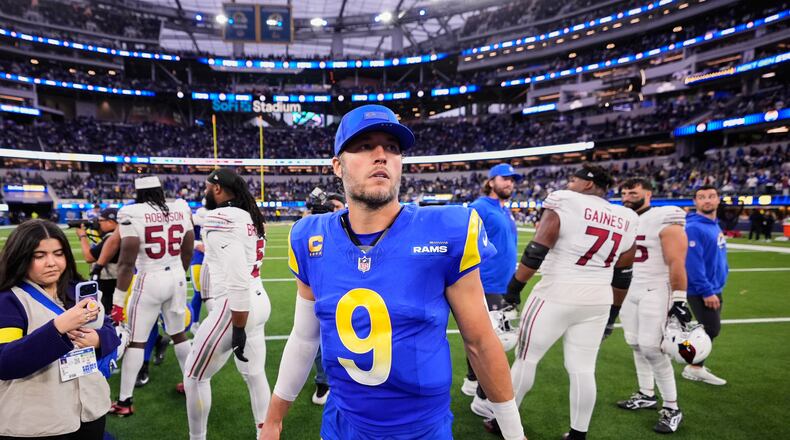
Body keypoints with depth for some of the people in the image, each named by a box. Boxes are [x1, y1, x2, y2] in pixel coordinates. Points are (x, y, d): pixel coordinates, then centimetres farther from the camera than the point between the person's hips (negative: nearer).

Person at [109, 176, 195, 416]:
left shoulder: (132, 213, -12)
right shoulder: (180, 209, 2)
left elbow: (127, 261, -15)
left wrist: (118, 298, -9)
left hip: (150, 281, -5)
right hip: (176, 278, 5)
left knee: (135, 341, 7)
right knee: (179, 335, 20)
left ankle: (124, 401, 16)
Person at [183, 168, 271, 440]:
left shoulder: (221, 219, -17)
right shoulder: (249, 217, 11)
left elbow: (237, 279, -23)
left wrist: (238, 329, -19)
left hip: (234, 308, -9)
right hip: (259, 302, 9)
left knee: (195, 376, 10)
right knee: (255, 374, 17)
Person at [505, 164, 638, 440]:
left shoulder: (563, 202, -9)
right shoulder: (626, 219, 8)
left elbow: (536, 252, -14)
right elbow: (622, 277, 12)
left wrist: (513, 288, -6)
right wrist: (612, 313, 22)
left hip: (556, 295, -5)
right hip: (597, 301, 5)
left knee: (526, 359, 9)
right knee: (583, 369, 13)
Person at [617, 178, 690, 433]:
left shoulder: (664, 221, -13)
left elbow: (676, 263, -16)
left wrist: (679, 300, -18)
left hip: (655, 292, -7)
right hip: (628, 292, 7)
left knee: (651, 348, -8)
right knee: (636, 345, 12)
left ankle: (672, 409, 7)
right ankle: (647, 396, 28)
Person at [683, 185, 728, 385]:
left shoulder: (715, 225, 11)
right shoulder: (693, 228, -20)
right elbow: (692, 263, -25)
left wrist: (715, 288, 16)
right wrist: (706, 291, -24)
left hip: (714, 288, 9)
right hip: (701, 291, -9)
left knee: (709, 329, 15)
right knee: (711, 329, -5)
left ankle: (696, 365, 29)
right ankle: (695, 368, 10)